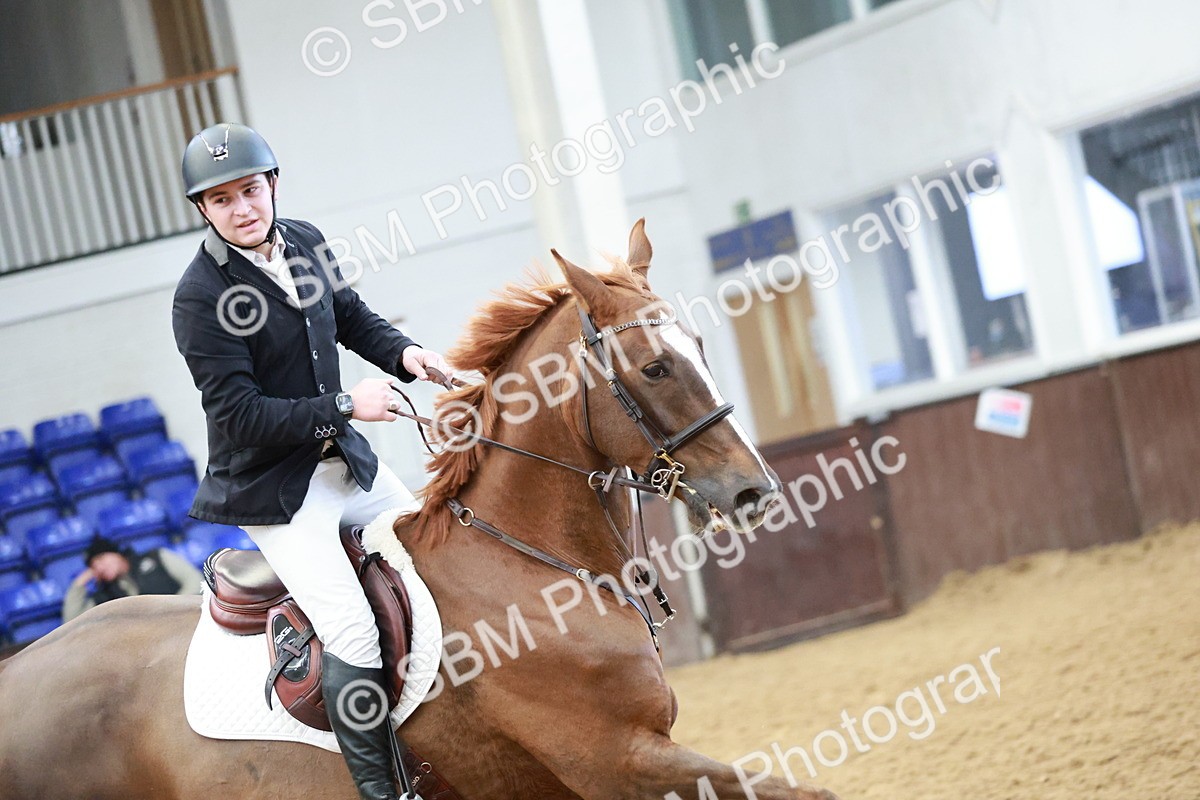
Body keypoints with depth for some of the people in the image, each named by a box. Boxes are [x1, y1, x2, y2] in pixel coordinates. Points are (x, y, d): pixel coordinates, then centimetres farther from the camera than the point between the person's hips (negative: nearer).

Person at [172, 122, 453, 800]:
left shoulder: (304, 242, 1)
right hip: (273, 488, -8)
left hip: (348, 464, 8)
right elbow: (241, 415, -22)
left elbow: (352, 316, 18)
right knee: (354, 631, -20)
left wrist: (404, 352, -2)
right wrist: (347, 405, -22)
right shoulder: (201, 297, -19)